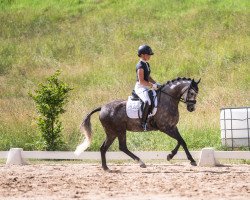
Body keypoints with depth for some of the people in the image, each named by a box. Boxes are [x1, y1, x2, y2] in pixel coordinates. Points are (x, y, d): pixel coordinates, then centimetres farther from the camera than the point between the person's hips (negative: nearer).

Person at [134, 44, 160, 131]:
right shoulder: (140, 66, -16)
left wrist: (155, 83, 9)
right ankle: (143, 123, -30)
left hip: (147, 87, 10)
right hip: (140, 87, -10)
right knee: (147, 102, -32)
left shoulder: (147, 64, 14)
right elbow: (141, 81, -20)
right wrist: (152, 86, -18)